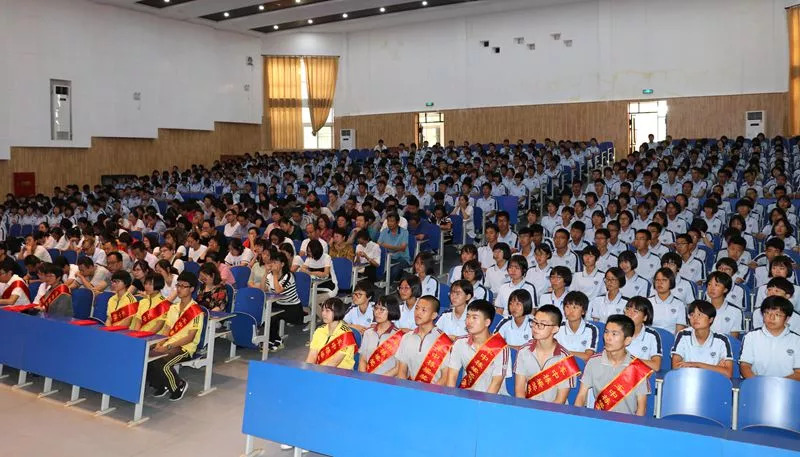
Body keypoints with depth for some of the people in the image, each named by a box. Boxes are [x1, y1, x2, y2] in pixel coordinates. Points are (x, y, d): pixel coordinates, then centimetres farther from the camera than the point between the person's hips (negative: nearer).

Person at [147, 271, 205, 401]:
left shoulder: (196, 311, -11)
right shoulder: (173, 307, 13)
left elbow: (190, 337, -15)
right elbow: (166, 330, 13)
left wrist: (168, 347, -21)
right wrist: (159, 343, -8)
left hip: (185, 348, -7)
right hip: (169, 345, 7)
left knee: (161, 364, -31)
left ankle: (179, 386, -1)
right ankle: (161, 385, 6)